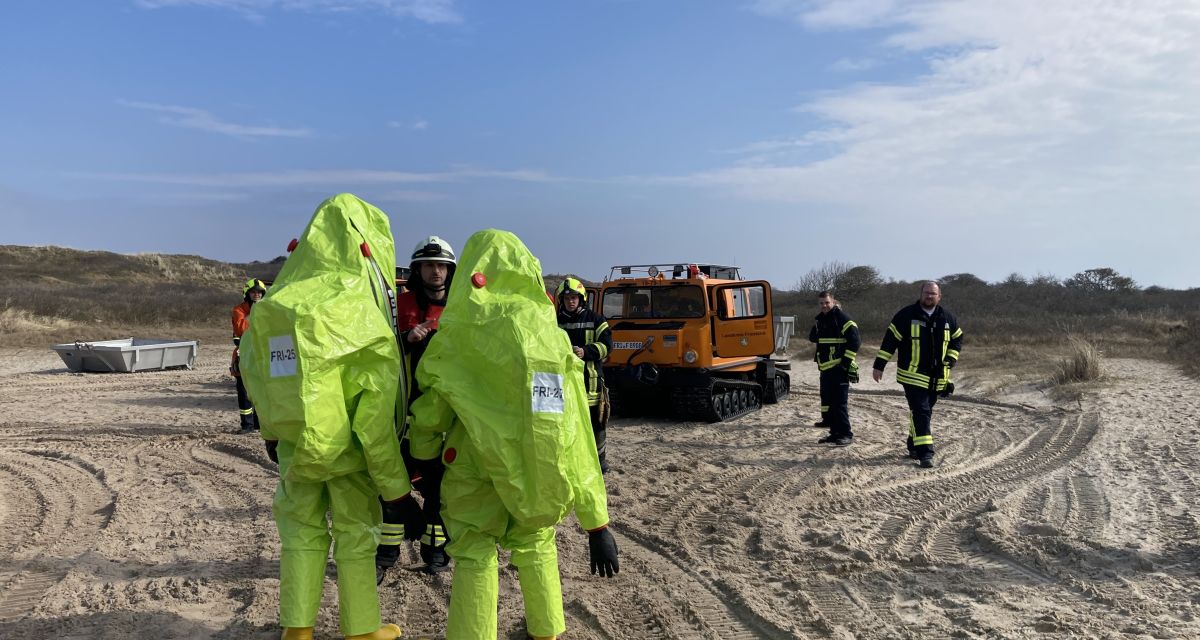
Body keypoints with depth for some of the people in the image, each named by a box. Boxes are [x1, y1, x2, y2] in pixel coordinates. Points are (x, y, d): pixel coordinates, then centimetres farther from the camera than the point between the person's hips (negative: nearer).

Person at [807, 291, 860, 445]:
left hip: (839, 368, -9)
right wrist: (814, 329, 1)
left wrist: (847, 361, -17)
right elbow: (813, 338, 23)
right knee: (827, 402, 11)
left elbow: (854, 340, -15)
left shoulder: (841, 318, -10)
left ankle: (846, 434, -1)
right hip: (826, 369, 9)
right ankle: (835, 432, 19)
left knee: (840, 402, -8)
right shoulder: (821, 319, 15)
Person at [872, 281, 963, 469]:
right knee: (920, 412, -12)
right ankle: (925, 453, -12)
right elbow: (890, 339, -6)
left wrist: (950, 359, 5)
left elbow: (957, 339, 21)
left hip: (936, 378, 5)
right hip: (913, 375, -5)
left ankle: (914, 446, 28)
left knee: (925, 412, 13)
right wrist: (879, 365, -8)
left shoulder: (947, 318, 7)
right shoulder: (906, 315, -7)